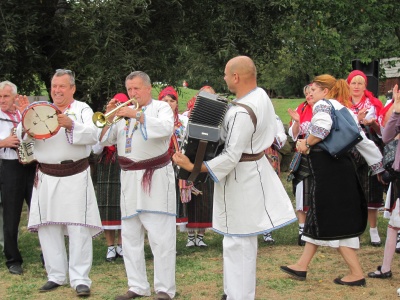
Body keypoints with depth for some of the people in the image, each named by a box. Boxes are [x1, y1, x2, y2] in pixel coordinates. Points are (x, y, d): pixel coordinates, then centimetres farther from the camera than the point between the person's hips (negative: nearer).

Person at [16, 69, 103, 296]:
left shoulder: (82, 109, 4)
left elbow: (92, 135, -13)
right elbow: (24, 136, 1)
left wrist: (71, 125, -29)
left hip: (75, 177, -3)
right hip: (46, 178, 4)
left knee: (79, 228, -5)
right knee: (48, 227, 5)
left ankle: (80, 279, 0)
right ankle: (56, 276, 17)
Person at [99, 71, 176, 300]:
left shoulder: (161, 107, 2)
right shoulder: (124, 112, 15)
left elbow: (166, 128, -20)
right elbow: (105, 140, 10)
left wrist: (137, 114, -22)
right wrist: (109, 118, -6)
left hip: (156, 179, -5)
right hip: (130, 181, 6)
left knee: (161, 238, -6)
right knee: (131, 238, 9)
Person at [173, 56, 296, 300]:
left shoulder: (241, 113, -27)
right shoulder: (262, 95, 1)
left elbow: (231, 157, -27)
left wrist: (193, 167, -27)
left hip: (241, 178, -10)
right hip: (256, 169, 10)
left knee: (238, 242, -3)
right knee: (245, 239, 20)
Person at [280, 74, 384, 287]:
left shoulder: (322, 105, -6)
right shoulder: (345, 110, 19)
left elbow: (323, 126, -29)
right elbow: (364, 141, 17)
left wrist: (306, 143, -13)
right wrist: (379, 167, 21)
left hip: (327, 168, -9)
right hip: (340, 165, 9)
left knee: (334, 222, -3)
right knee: (320, 217, 14)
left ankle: (356, 274, 0)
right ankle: (302, 266, 23)